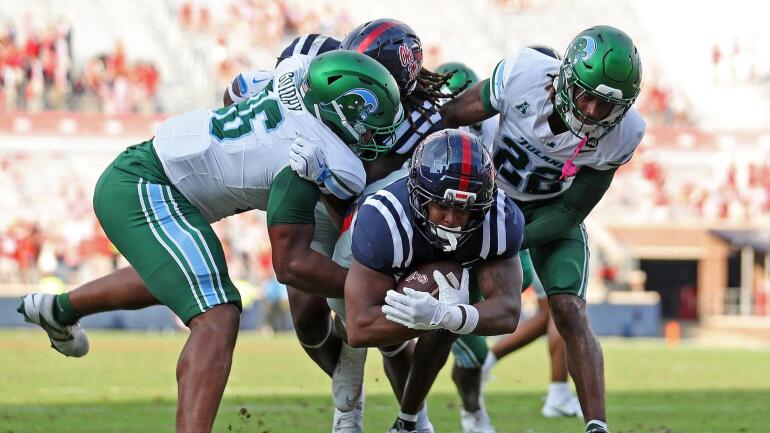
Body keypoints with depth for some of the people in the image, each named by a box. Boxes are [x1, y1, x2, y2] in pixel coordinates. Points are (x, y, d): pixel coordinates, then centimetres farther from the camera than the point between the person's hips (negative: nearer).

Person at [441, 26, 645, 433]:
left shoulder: (621, 134, -26)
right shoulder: (523, 75, -32)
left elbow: (572, 212, -17)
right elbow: (450, 117, -15)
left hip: (551, 212, 0)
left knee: (570, 312, -18)